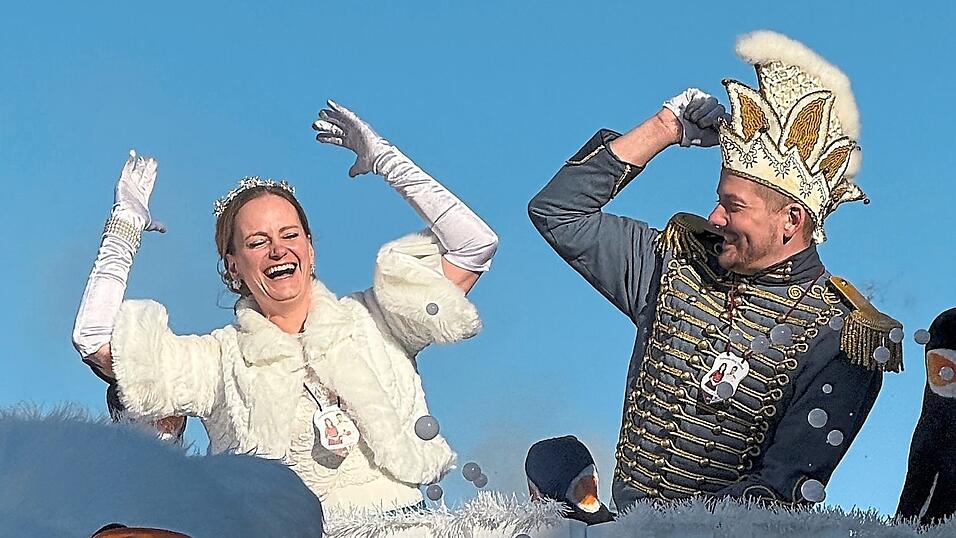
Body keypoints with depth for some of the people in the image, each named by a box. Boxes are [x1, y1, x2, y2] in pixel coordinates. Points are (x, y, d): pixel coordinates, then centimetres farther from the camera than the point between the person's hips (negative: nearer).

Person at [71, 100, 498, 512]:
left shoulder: (371, 323, 13)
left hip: (407, 523, 0)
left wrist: (386, 160, 14)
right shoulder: (220, 361, 10)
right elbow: (95, 340, 2)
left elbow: (474, 245, 10)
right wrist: (126, 224, 11)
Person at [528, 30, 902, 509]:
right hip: (624, 521, 6)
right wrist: (662, 130, 5)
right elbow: (558, 210, 11)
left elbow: (786, 487, -12)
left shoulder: (845, 340, -8)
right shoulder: (679, 264, 7)